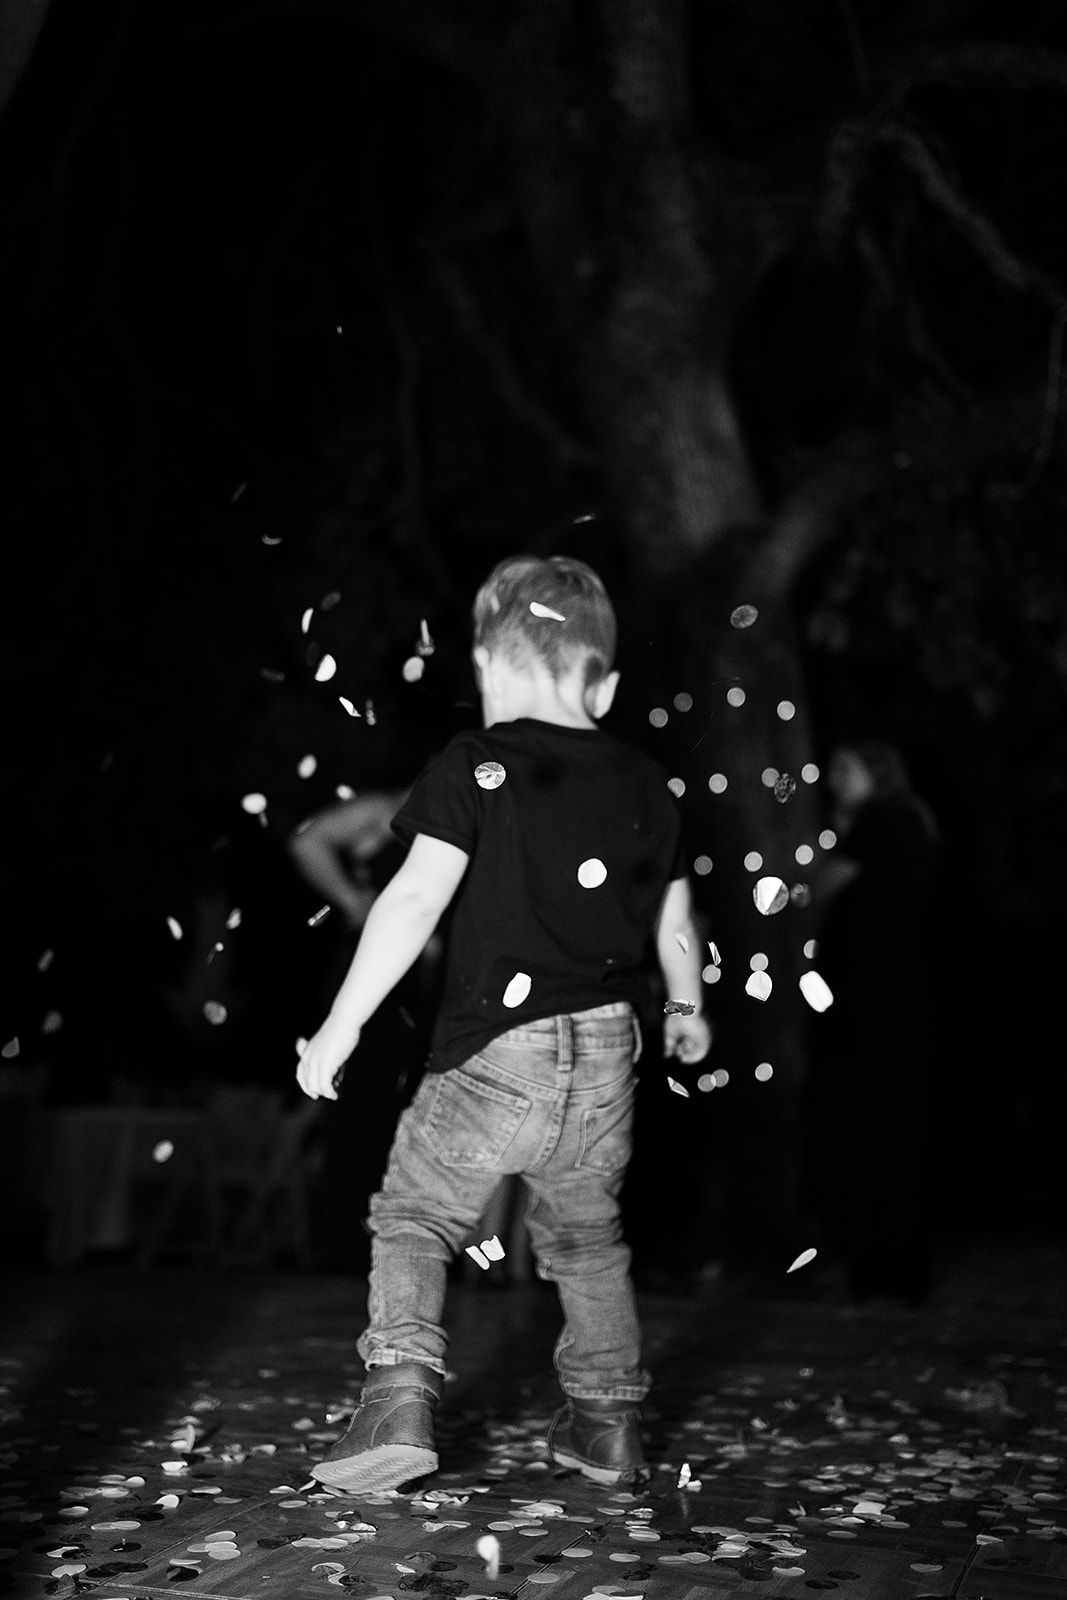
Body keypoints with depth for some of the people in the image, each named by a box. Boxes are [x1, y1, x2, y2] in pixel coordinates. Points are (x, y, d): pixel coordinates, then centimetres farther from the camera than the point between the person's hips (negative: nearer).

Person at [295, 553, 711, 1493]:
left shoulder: (474, 767, -6)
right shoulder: (647, 787, 9)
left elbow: (416, 898, -15)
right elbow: (675, 926, 16)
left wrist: (341, 1027, -11)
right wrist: (688, 1010, 36)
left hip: (496, 1051, -4)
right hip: (608, 1047, 5)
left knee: (413, 1217, 8)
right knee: (586, 1237, 22)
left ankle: (399, 1404, -7)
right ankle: (609, 1424, 25)